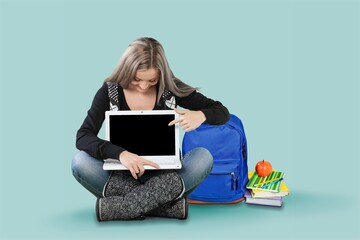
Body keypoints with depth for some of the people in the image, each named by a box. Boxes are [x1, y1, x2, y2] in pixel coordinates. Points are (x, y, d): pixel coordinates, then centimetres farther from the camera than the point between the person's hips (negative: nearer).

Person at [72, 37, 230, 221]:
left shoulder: (171, 88, -7)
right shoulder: (110, 91, -8)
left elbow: (222, 112, -3)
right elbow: (83, 137, -18)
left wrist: (201, 115, -27)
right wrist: (120, 153, -37)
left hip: (163, 174, 1)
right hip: (122, 175, 0)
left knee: (203, 157, -28)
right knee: (80, 162, -27)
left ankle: (116, 206, -30)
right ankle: (167, 201, -31)